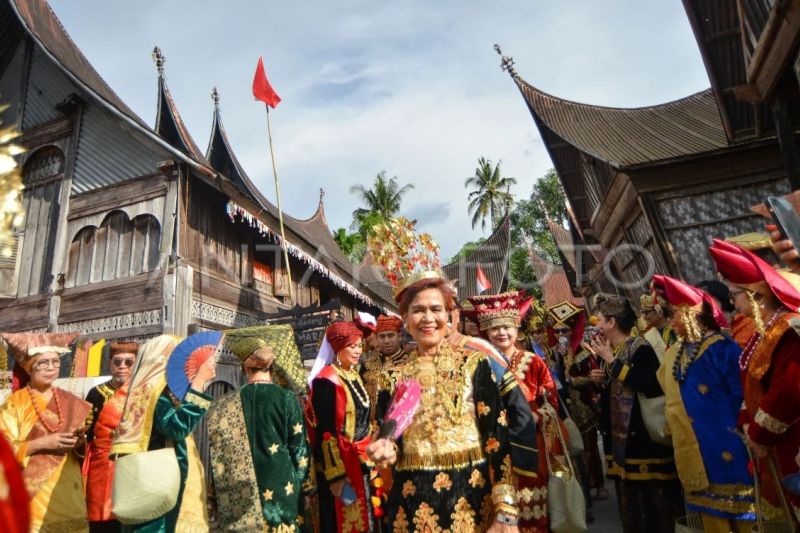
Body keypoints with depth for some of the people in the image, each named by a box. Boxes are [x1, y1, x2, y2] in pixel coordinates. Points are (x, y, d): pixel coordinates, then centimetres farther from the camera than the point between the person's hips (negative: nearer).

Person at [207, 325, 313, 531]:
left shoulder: (220, 407, -1)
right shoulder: (286, 398, -8)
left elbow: (215, 456, 3)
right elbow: (300, 450, -6)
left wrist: (216, 504, 14)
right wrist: (305, 487, 8)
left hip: (237, 501, 3)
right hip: (281, 495, -2)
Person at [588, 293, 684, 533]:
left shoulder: (640, 348, -13)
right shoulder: (610, 352, 10)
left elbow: (650, 386, -29)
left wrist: (612, 362, -23)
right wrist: (599, 380, 0)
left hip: (644, 437, -8)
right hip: (619, 437, 8)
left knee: (657, 503, 3)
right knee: (628, 506, 16)